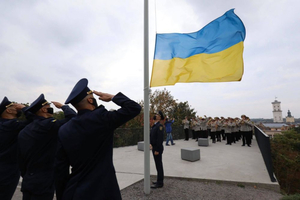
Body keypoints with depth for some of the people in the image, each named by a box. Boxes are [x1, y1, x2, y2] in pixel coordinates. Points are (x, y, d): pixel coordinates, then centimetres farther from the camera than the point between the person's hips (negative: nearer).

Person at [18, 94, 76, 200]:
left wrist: (25, 176, 21)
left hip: (27, 182, 8)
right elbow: (72, 117, -26)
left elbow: (21, 159, 11)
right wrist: (62, 106, -7)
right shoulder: (48, 125, -20)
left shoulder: (23, 131, 6)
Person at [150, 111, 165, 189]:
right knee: (158, 165, 17)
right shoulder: (154, 125, 12)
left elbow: (160, 138, -22)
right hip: (154, 147, 9)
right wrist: (150, 144, 0)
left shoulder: (160, 126, -17)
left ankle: (160, 183, 13)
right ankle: (160, 180, 31)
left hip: (158, 148, -9)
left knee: (159, 165, 1)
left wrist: (157, 150, -21)